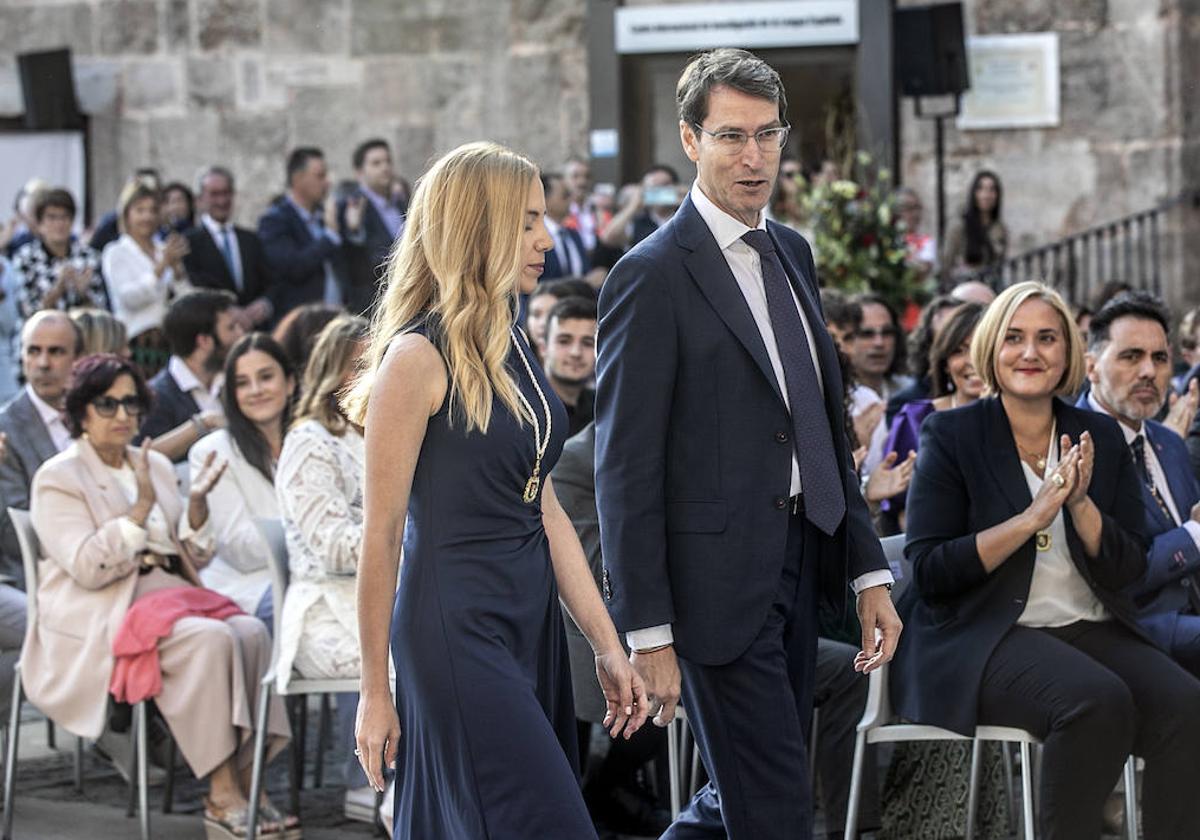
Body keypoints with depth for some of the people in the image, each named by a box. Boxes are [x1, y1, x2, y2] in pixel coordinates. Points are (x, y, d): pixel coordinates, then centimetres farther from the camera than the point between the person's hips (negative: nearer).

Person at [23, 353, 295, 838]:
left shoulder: (156, 467, 19)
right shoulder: (57, 479, 0)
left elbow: (193, 557, 16)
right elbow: (89, 568, -14)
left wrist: (197, 502, -2)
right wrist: (142, 507, -19)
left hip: (169, 592, 6)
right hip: (99, 619, -6)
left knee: (250, 632, -23)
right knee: (210, 639, -31)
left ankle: (246, 785, -25)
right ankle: (222, 796, -29)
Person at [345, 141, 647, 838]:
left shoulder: (514, 349, 12)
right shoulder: (419, 357, -13)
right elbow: (381, 536, -11)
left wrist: (608, 647, 10)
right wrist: (375, 691, -9)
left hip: (531, 622, 8)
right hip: (458, 629, -8)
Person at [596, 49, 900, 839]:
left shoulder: (792, 253, 13)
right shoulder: (654, 276, -11)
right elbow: (626, 469, -13)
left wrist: (869, 569, 12)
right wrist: (648, 633, -15)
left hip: (798, 567, 8)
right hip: (717, 585, -8)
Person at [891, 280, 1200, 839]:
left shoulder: (1101, 438, 12)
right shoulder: (951, 435, 1)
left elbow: (1128, 571, 8)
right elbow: (929, 571, -8)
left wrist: (1081, 503, -10)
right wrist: (1033, 517, -16)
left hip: (1091, 628, 4)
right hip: (985, 637, -4)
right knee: (1098, 700, -34)